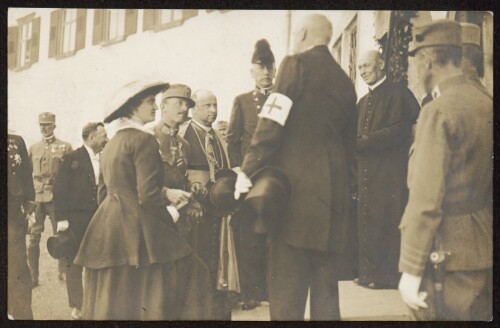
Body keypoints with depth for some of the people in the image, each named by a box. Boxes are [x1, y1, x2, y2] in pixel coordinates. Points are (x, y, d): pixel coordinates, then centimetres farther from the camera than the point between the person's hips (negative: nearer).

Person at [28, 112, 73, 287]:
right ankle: (33, 275, 3)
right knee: (33, 236, -1)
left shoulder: (64, 147, 5)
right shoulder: (33, 148, 13)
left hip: (57, 198, -2)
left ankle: (63, 272, 10)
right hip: (36, 198, 2)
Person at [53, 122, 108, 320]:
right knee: (74, 262, 2)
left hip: (99, 219, 4)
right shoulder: (72, 159, -5)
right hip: (76, 218, -4)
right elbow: (60, 189, -8)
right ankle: (76, 307, 9)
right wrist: (61, 219, -13)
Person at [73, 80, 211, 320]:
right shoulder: (144, 139, -10)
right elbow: (148, 195, -17)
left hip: (107, 229, 9)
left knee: (112, 304, 10)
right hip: (136, 230, -9)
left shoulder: (112, 144, 17)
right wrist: (171, 213, -1)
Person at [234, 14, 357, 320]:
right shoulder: (345, 82, 17)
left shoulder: (297, 64, -1)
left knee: (287, 286, -6)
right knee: (326, 286, 10)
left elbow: (272, 123, -11)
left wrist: (248, 171, -11)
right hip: (333, 193, 7)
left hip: (296, 187, -6)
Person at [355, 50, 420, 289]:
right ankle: (369, 272, 13)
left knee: (387, 222, -6)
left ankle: (388, 274, -1)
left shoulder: (398, 94, -4)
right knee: (367, 222, 7)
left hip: (391, 172, -7)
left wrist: (360, 143, -15)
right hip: (367, 172, 7)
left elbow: (397, 131, -15)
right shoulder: (363, 102, 19)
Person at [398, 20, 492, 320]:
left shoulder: (439, 111, -16)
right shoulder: (486, 106, 6)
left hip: (447, 259, -7)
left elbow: (426, 200, -19)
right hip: (485, 253, 8)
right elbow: (488, 185, 13)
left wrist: (411, 270, -15)